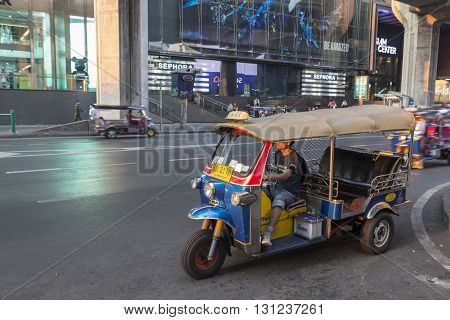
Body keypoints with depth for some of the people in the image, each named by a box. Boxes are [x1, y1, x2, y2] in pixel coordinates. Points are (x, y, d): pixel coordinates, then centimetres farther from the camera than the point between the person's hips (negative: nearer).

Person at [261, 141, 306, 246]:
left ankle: (267, 235, -49)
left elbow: (286, 175, -27)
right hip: (277, 188, 7)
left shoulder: (295, 157, -12)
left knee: (279, 199, -38)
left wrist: (268, 177, -41)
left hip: (291, 192, -7)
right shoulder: (277, 154, 11)